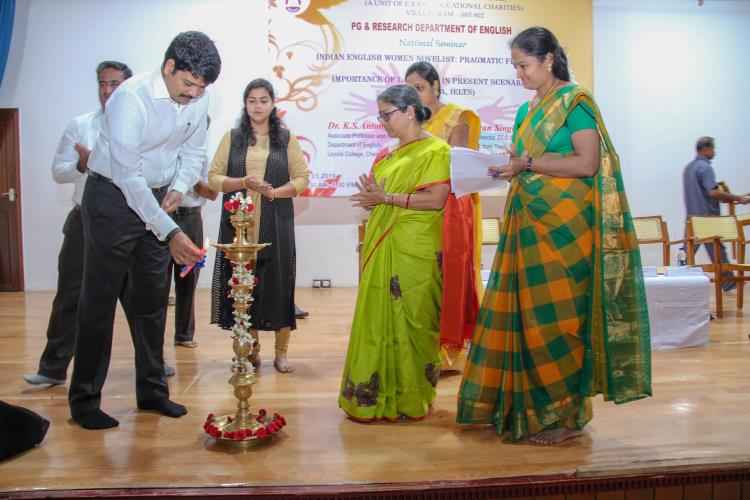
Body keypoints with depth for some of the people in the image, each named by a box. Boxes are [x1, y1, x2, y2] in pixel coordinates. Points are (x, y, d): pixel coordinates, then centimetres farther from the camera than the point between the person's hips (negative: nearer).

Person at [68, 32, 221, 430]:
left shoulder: (198, 100, -4)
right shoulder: (132, 97, -24)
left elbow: (193, 151, 10)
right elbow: (128, 176, -28)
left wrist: (178, 190, -9)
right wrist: (170, 232, -33)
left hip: (157, 201, 6)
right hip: (114, 198, -6)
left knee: (153, 299, 9)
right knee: (99, 300, -1)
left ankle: (151, 390, 22)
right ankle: (84, 400, 12)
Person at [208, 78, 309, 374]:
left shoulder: (286, 138, 8)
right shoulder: (232, 138, 10)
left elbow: (302, 178, 4)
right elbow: (213, 177, 5)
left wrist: (275, 192, -13)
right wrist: (243, 182, -12)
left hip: (275, 224, -1)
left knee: (278, 282, -1)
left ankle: (281, 351, 11)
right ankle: (250, 349, 17)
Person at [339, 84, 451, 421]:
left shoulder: (436, 150, -3)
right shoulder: (385, 156, 19)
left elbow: (435, 200, -14)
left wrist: (386, 197, -11)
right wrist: (370, 197, 0)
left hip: (415, 252, -7)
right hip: (380, 250, 7)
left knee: (411, 322, -2)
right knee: (377, 320, 5)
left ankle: (411, 399, 12)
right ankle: (376, 397, 15)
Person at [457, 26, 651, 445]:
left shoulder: (576, 101, -3)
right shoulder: (528, 110, 19)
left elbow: (587, 163, -14)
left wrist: (526, 163, -15)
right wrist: (503, 167, 2)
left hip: (563, 226, -7)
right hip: (529, 223, 7)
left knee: (557, 317, -4)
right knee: (522, 313, 6)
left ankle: (566, 414, 9)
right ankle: (524, 406, 17)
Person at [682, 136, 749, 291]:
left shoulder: (689, 167, 15)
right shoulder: (705, 167, -13)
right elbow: (713, 192, -22)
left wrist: (727, 199, 19)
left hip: (692, 216, 8)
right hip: (707, 216, -8)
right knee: (717, 250, 1)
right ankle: (728, 282, 10)